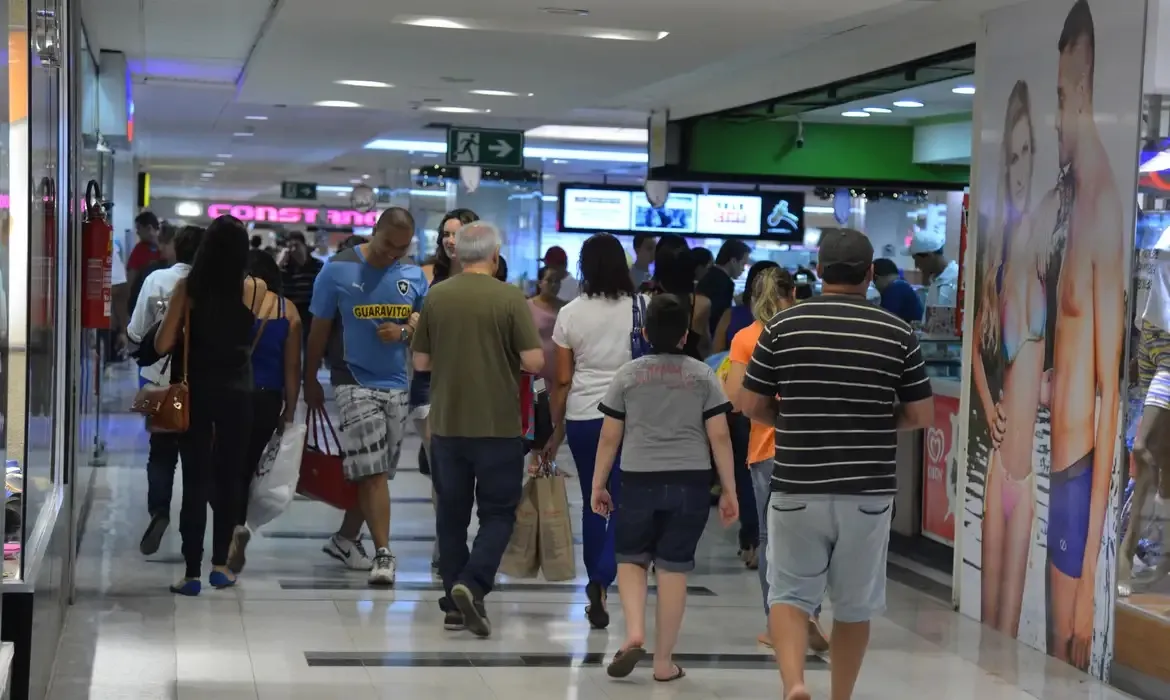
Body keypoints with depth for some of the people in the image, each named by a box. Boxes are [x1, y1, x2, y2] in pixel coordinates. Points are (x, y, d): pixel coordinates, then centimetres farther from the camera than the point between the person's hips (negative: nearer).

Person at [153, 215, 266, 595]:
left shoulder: (188, 286, -9)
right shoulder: (255, 289, -5)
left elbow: (162, 344, -8)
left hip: (195, 391, -1)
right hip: (236, 392, 1)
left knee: (195, 479, 2)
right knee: (229, 478, 13)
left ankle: (192, 573, 3)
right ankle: (220, 564, 19)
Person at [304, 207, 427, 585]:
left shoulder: (414, 275, 3)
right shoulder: (338, 270, -6)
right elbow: (319, 329, 2)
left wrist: (404, 331, -12)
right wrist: (310, 380, 7)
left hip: (398, 384, 4)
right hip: (355, 382, -4)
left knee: (373, 472, 12)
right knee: (372, 472, -11)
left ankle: (347, 535, 30)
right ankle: (384, 554, -9)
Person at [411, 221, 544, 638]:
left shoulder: (436, 297, 1)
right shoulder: (510, 298, -9)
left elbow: (421, 362, 5)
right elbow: (534, 361, -12)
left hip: (447, 424, 3)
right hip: (498, 425, -3)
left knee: (452, 514, 12)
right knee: (498, 513, 6)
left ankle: (454, 604, 14)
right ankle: (472, 585, -14)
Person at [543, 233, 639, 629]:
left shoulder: (570, 313, 1)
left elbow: (561, 380, 4)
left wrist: (557, 430, 13)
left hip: (582, 418, 2)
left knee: (593, 503, 15)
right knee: (625, 505, 1)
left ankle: (596, 586, 22)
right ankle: (601, 581, -18)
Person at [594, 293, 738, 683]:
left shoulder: (627, 375, 4)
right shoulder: (703, 376, 4)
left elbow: (610, 436, 4)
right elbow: (719, 436, 1)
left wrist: (598, 485, 13)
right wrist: (729, 491, 6)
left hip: (639, 480, 0)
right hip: (689, 483, 0)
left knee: (630, 559, 17)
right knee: (674, 567, 5)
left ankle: (634, 632, -4)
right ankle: (663, 661, 11)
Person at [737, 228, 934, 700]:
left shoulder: (783, 326, -2)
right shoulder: (898, 333, -1)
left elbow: (751, 405, 1)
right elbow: (921, 415, 2)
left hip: (797, 488, -1)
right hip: (868, 491, 1)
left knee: (789, 594, 8)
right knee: (854, 605, 14)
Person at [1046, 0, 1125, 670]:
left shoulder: (1106, 207, -17)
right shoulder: (1066, 199, 9)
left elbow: (1112, 387, -18)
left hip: (1085, 466, -8)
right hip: (1054, 458, 8)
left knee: (1074, 639, 2)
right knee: (1052, 635, 16)